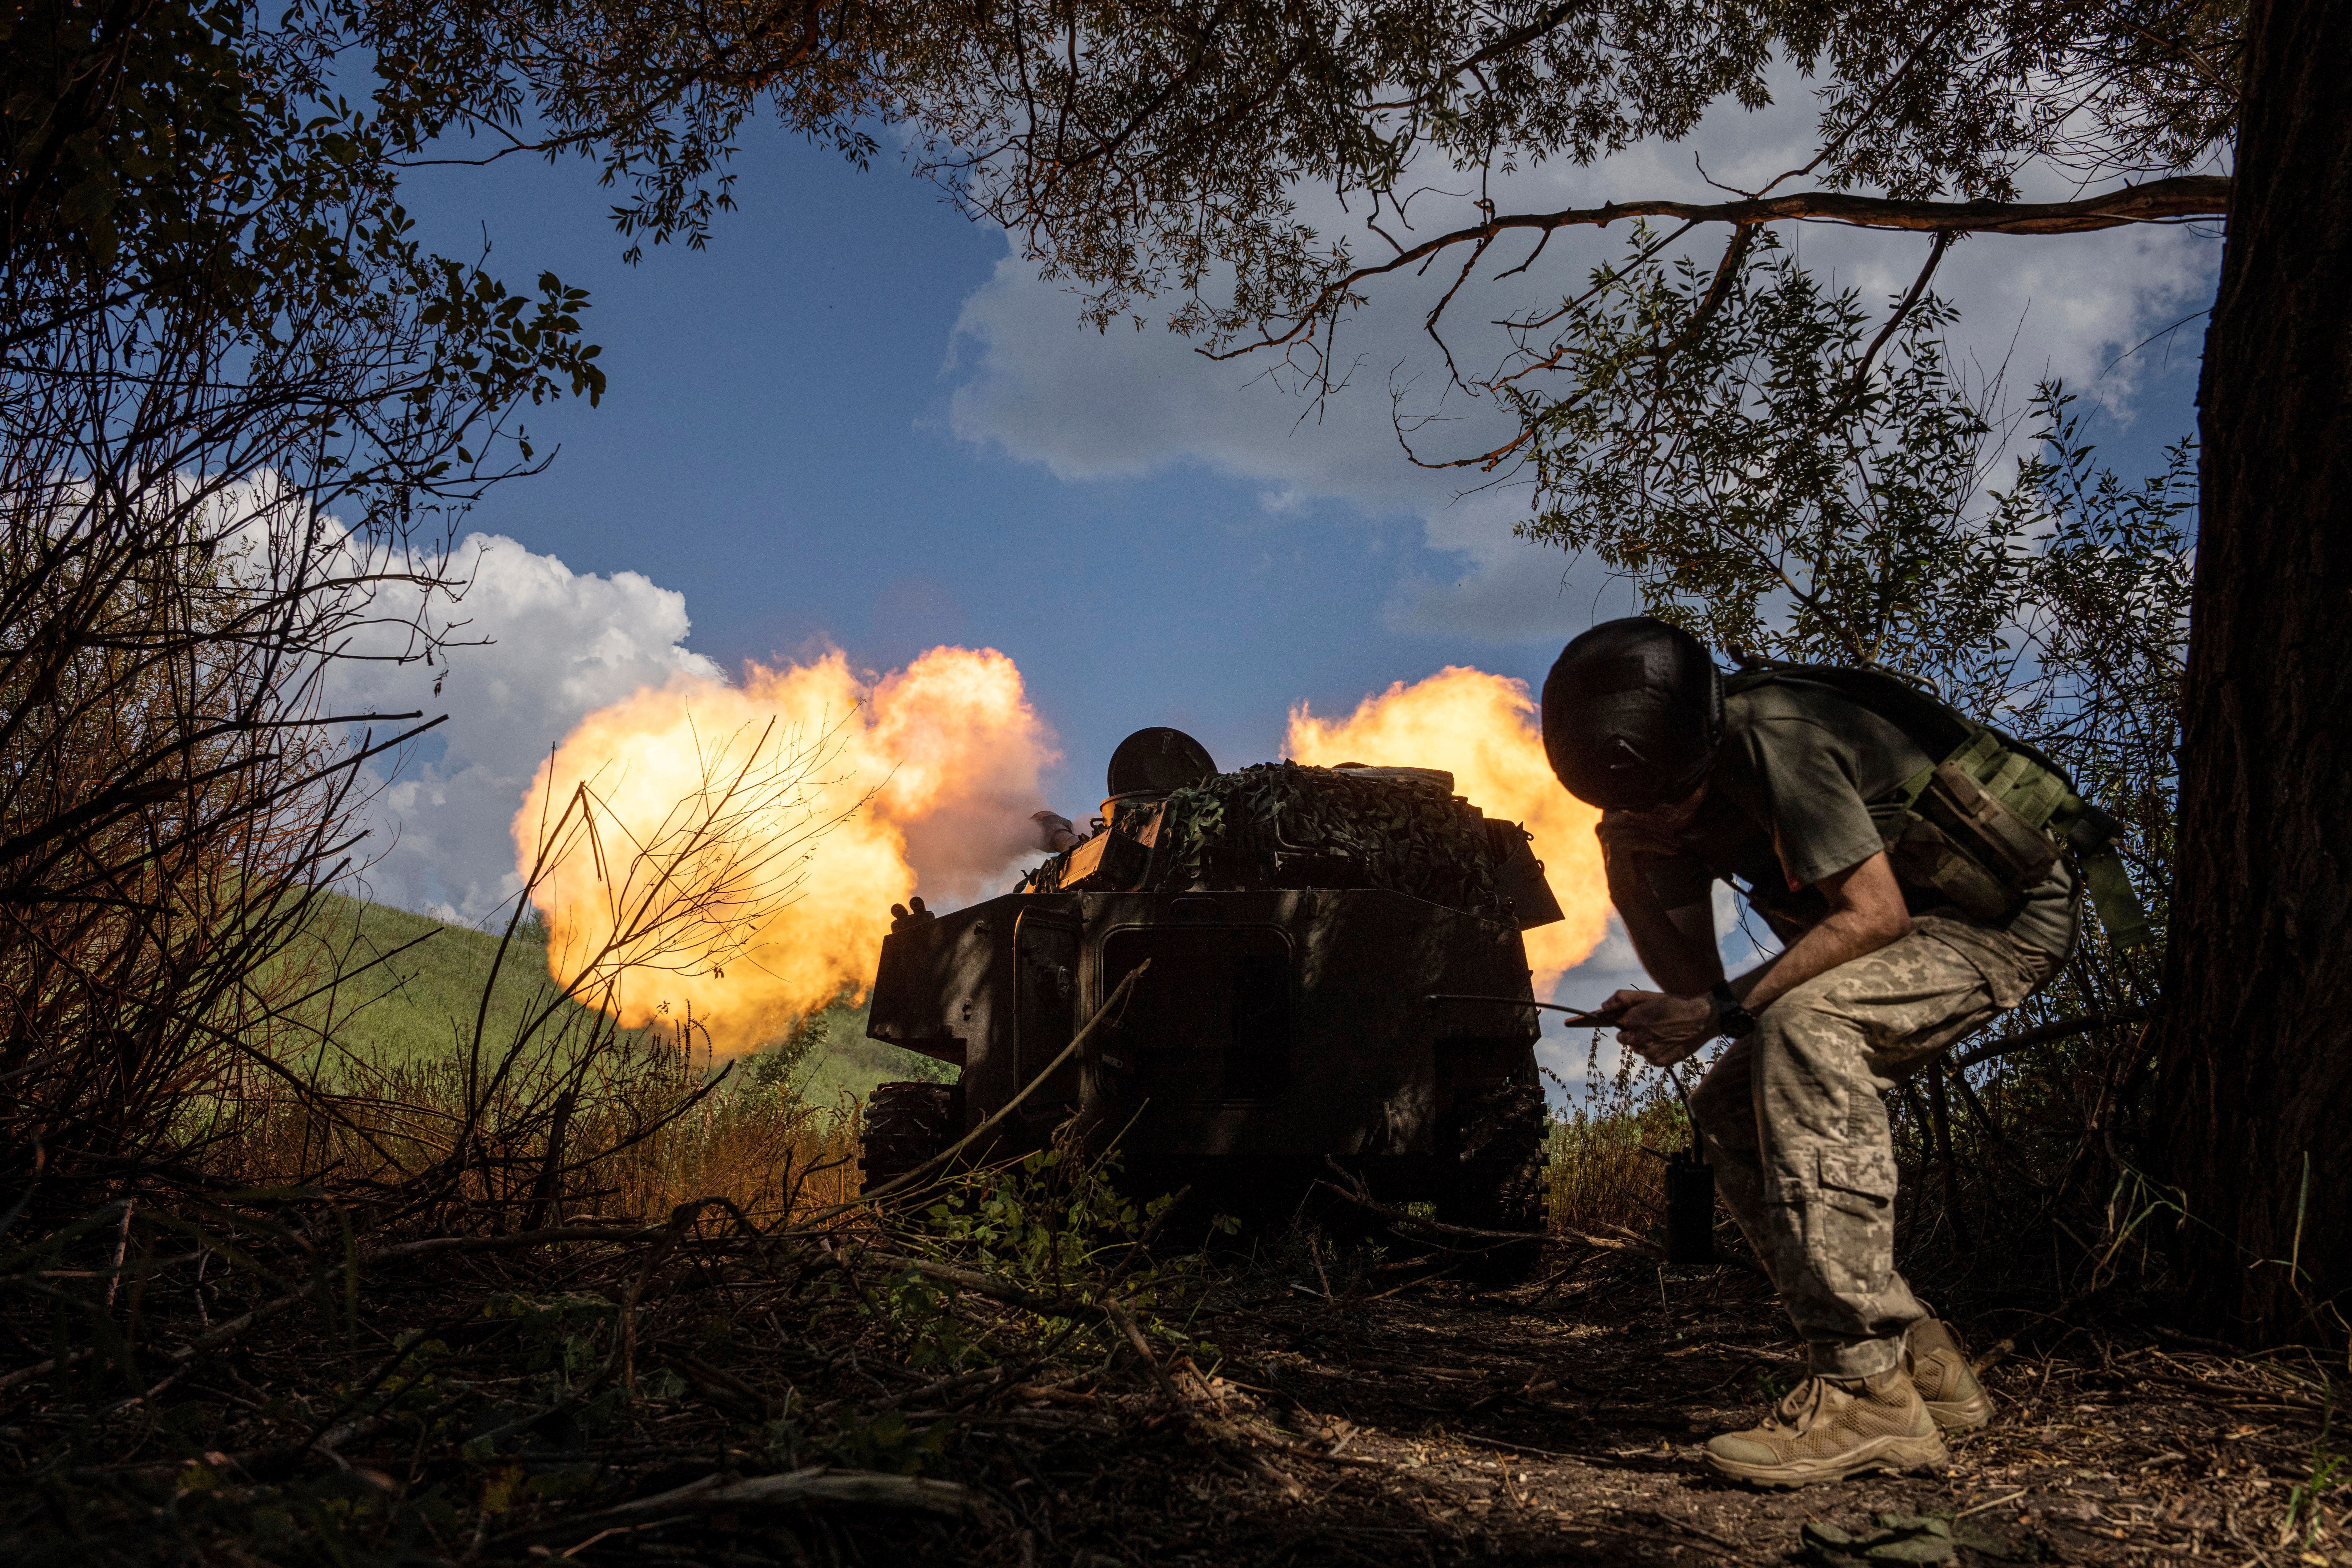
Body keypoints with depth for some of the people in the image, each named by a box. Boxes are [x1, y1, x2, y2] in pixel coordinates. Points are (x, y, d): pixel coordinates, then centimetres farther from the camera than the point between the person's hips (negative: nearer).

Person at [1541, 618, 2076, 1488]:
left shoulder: (1776, 740, -28)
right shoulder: (1673, 788, -2)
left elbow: (1876, 916, -28)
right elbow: (1694, 974, -2)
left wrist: (1722, 1011, -28)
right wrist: (1624, 869, -18)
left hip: (2008, 915, -9)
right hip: (1918, 925, 9)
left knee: (1802, 1023, -33)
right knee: (1730, 1109, 0)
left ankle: (1868, 1390, -32)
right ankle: (1919, 1360, 5)